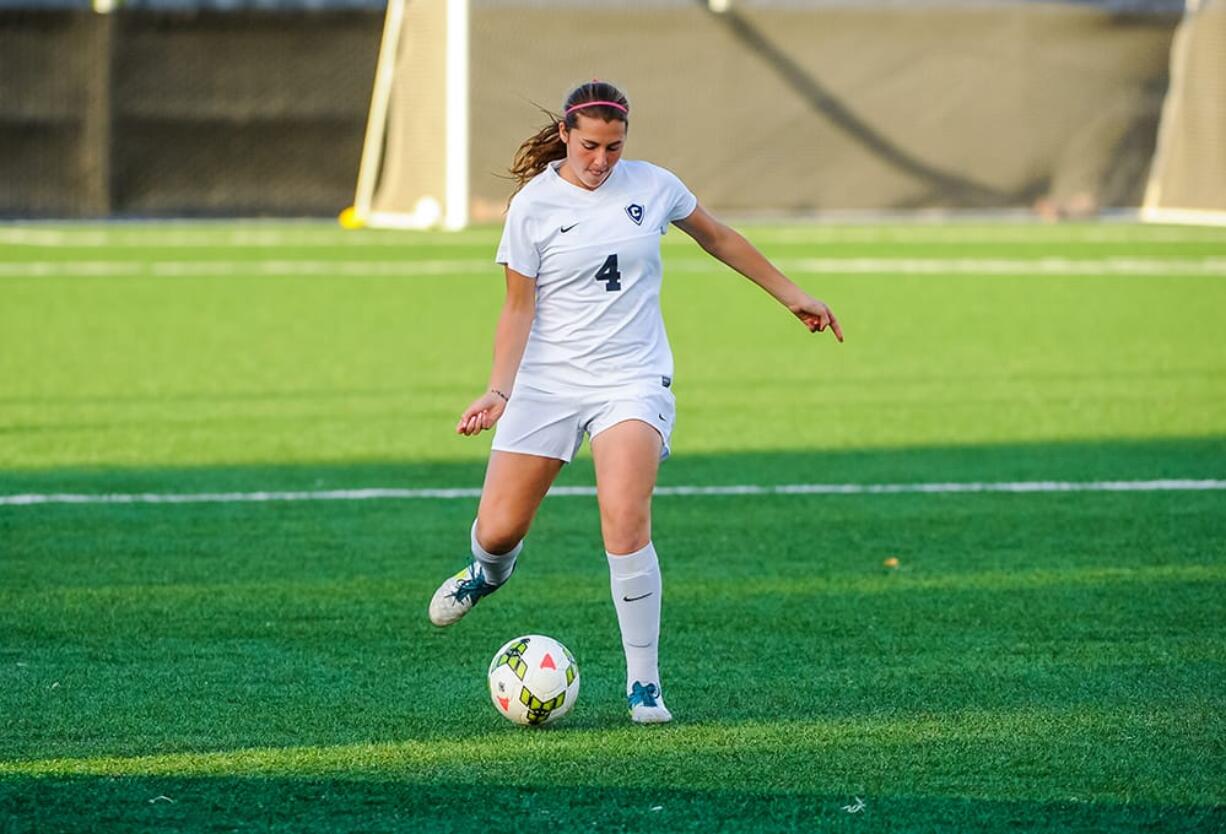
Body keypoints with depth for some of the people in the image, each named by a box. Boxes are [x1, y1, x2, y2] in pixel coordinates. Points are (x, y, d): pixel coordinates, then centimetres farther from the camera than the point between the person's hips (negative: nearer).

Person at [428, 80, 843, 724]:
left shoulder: (652, 186, 0)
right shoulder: (534, 205, -5)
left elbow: (716, 237, 18)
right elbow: (519, 308, -2)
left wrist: (791, 296, 23)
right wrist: (499, 391, -15)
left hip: (632, 380, 0)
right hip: (547, 381, 0)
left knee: (625, 524, -22)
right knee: (497, 530, -1)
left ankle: (643, 682, -11)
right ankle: (491, 570, 41)